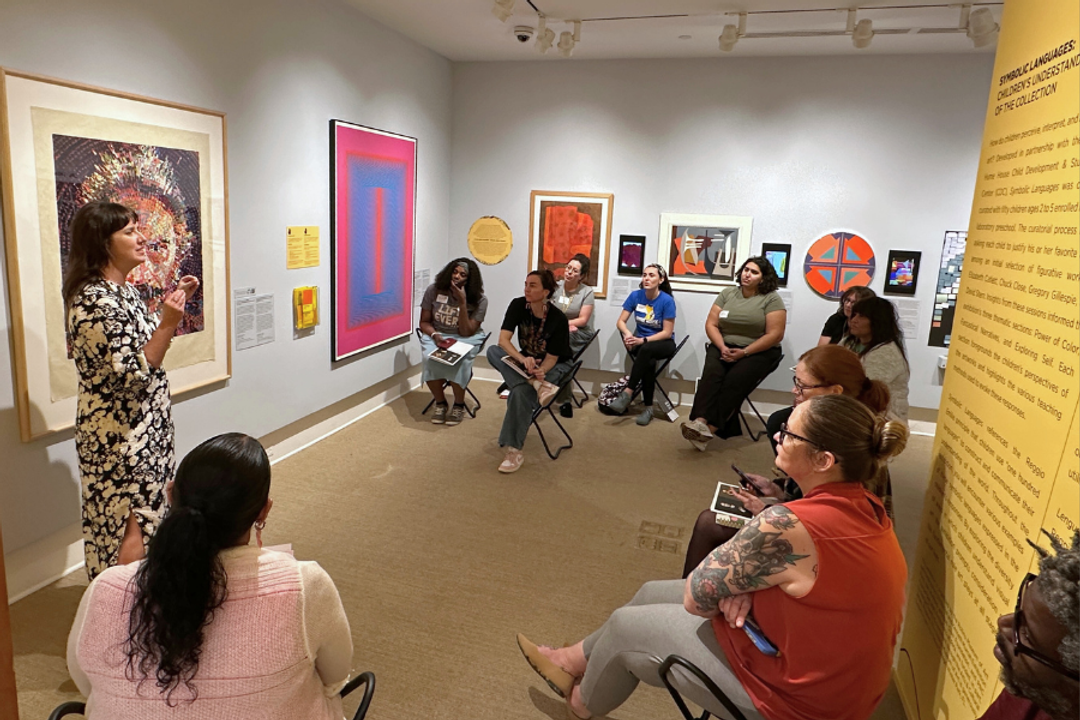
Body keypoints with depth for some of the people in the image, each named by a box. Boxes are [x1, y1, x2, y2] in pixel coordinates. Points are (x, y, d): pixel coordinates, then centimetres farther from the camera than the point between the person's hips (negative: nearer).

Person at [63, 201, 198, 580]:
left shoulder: (125, 290, 7)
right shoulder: (95, 301, -22)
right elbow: (133, 374, -24)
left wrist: (173, 304, 11)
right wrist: (168, 323, -29)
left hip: (145, 428, 10)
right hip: (121, 438, -10)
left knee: (144, 518, 21)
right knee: (132, 528, 2)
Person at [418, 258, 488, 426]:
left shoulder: (479, 300, -12)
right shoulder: (434, 290, -7)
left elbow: (466, 333, -17)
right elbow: (424, 322, 1)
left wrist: (462, 303, -25)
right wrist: (434, 335, -21)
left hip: (466, 339, -1)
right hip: (436, 335, 2)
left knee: (458, 361, -34)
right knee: (430, 358, -31)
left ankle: (459, 405, -8)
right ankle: (440, 403, -8)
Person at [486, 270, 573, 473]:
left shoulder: (558, 318, -22)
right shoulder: (518, 305, -12)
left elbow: (551, 357, -18)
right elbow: (503, 339, -21)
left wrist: (540, 370, -40)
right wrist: (523, 360, -38)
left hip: (553, 367, -5)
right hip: (526, 362, 5)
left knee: (520, 392, -34)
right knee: (493, 351, -23)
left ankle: (515, 451, -25)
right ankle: (537, 385, -38)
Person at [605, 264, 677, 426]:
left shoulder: (667, 300, -14)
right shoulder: (635, 296, -3)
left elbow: (667, 332, -14)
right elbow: (621, 321, -1)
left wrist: (643, 340, -26)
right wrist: (627, 333, -23)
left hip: (663, 343, -2)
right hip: (641, 342, 2)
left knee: (646, 350, -38)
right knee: (649, 362, -33)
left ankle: (627, 394, -34)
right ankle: (648, 407, -26)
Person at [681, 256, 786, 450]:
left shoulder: (772, 299, -3)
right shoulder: (727, 294, 10)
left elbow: (775, 335, -11)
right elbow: (711, 324, 6)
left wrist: (744, 352, -17)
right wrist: (722, 347, -12)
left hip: (758, 352, -3)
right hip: (724, 347, 3)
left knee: (734, 380, -30)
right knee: (711, 373, -28)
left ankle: (710, 429, -35)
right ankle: (700, 421, -43)